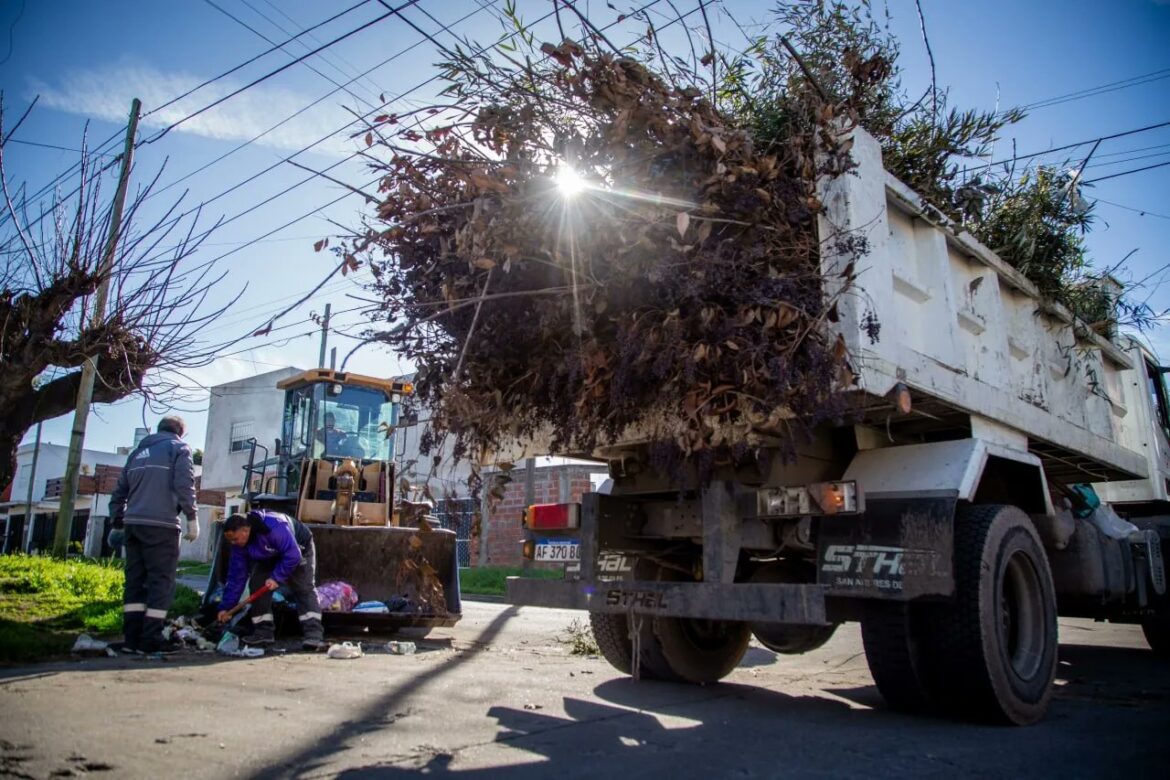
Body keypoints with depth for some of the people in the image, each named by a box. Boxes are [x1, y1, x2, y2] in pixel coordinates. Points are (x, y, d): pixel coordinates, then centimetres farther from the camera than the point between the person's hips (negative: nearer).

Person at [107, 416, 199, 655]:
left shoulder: (139, 451, 23)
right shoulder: (178, 447, 4)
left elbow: (119, 491, 22)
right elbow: (184, 485, -10)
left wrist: (118, 522, 26)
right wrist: (192, 518, -7)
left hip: (133, 524, 7)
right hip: (161, 525, -6)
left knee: (135, 581, 8)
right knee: (161, 581, -4)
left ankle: (132, 638, 7)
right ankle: (150, 639, -7)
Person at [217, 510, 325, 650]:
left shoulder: (274, 527, -42)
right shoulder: (239, 544, -19)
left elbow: (293, 555, -37)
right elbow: (236, 576, -13)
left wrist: (276, 577, -34)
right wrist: (226, 607, -15)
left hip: (300, 550, -7)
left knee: (305, 588, -19)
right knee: (257, 585, -7)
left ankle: (314, 634, -26)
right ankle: (264, 632, 0)